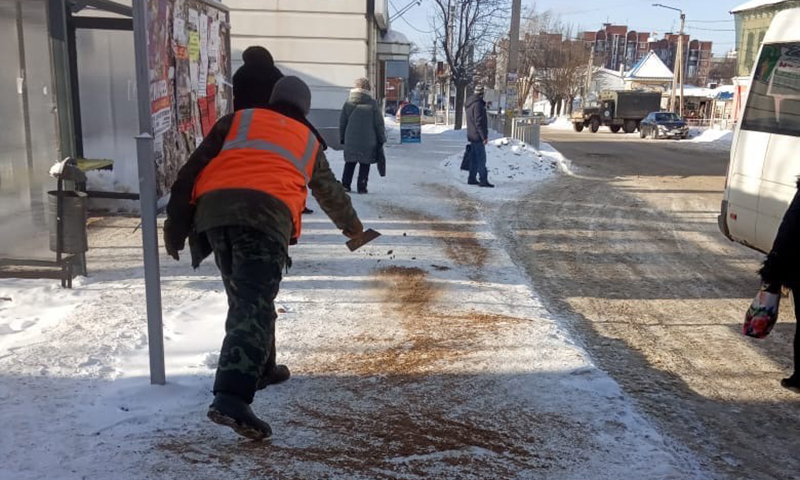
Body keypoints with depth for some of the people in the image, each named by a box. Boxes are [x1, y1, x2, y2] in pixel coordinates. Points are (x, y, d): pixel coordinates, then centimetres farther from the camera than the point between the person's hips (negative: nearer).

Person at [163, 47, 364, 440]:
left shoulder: (237, 120, 28)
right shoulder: (308, 141, 30)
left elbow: (192, 170, 17)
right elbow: (331, 193, 45)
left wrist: (176, 225, 17)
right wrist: (352, 226, 63)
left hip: (213, 209, 3)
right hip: (266, 215, -3)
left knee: (244, 298, 22)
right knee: (254, 307, -10)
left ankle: (261, 368, 38)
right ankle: (231, 399, -25)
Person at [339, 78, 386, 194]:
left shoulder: (348, 103, 3)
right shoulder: (372, 103, -5)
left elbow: (342, 123, 9)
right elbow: (379, 124, -2)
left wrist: (342, 138, 18)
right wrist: (381, 139, 7)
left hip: (351, 140, 3)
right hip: (368, 141, -3)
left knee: (350, 163, 15)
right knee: (365, 164, 6)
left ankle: (345, 184, 11)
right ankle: (362, 186, 4)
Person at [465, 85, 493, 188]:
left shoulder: (470, 104, 14)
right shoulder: (478, 105, -17)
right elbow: (479, 122, -21)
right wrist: (484, 136, -19)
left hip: (471, 135, 10)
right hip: (477, 136, -10)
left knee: (474, 158, 14)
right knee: (481, 158, -8)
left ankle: (472, 179, 18)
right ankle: (483, 180, -9)